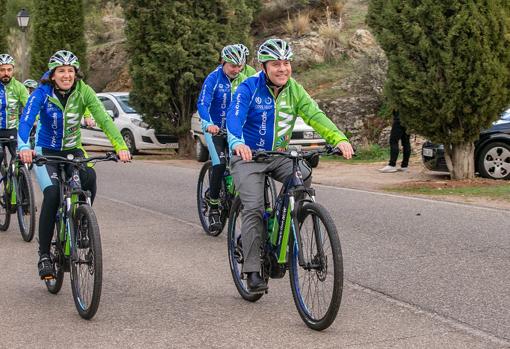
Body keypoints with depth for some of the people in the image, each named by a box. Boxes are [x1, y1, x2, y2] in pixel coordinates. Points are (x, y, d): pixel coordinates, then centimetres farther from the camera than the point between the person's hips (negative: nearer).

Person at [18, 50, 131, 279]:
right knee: (52, 193, -27)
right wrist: (24, 148, -51)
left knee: (89, 177, -30)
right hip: (46, 152, -2)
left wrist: (120, 146, -37)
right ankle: (44, 255, -17)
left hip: (73, 151, 2)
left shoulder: (83, 91, -13)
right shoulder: (42, 93, -18)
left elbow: (104, 119, -22)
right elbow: (26, 121, -31)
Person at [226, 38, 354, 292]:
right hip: (248, 156, -4)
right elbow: (234, 117, -29)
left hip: (279, 155, 4)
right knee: (254, 209, -18)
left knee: (304, 176, -24)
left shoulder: (293, 89, -1)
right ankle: (253, 271, -11)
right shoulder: (249, 88, -14)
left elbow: (315, 115, -11)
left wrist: (339, 139, -29)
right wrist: (237, 143, -51)